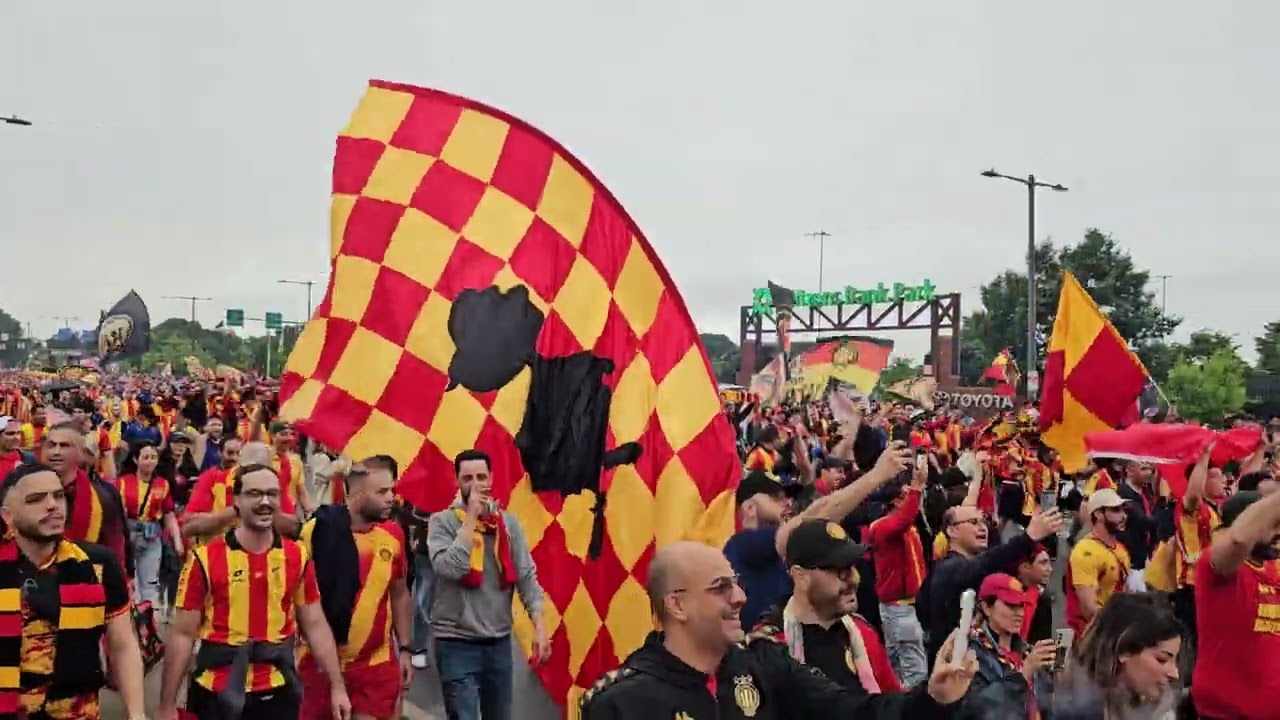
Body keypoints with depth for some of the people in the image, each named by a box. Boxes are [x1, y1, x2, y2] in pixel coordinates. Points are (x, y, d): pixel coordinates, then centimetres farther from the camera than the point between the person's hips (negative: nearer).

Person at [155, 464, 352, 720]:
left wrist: (337, 686, 3)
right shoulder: (205, 559, -8)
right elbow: (183, 634, -5)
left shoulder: (298, 557, 0)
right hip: (218, 694, -2)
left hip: (278, 693, 2)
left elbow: (315, 625, 5)